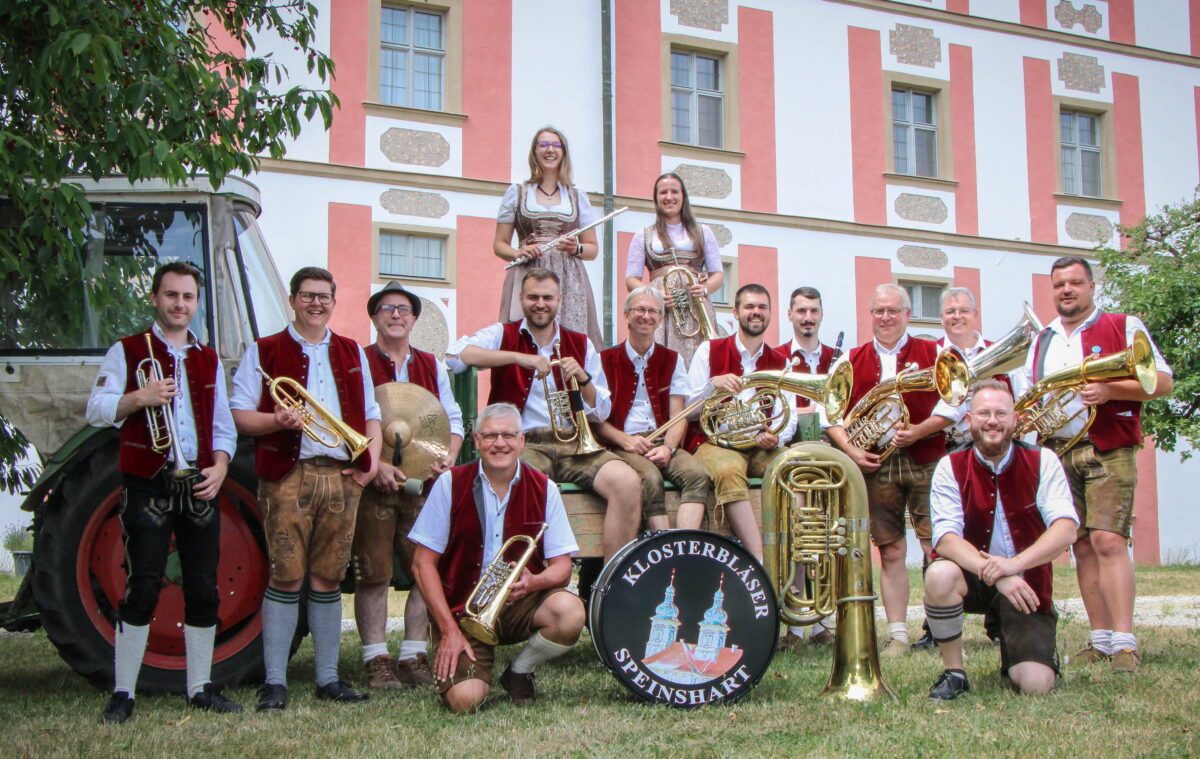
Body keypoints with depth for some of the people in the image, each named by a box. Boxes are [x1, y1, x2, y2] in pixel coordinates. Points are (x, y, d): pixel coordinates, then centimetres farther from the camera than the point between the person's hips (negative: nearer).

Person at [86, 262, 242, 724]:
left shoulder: (209, 360, 18)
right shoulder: (127, 351, 5)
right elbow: (96, 411, -4)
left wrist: (219, 466, -1)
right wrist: (138, 398, -22)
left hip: (200, 487, 4)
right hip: (148, 487, -4)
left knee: (204, 591, 4)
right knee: (142, 588, -6)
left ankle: (200, 688, 14)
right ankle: (123, 693, 2)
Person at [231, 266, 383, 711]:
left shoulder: (352, 354, 20)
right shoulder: (263, 352, 8)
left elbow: (370, 415, 20)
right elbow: (240, 415, 2)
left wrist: (372, 460, 4)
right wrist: (278, 421, -17)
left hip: (342, 475, 3)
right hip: (288, 475, -3)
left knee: (328, 579, 6)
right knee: (286, 577, -6)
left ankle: (328, 678, 13)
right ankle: (274, 682, 0)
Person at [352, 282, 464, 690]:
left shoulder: (432, 366, 18)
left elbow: (453, 419, 16)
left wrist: (449, 457, -3)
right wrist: (374, 464, -17)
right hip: (372, 486, -4)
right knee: (373, 575, -2)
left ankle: (414, 657, 11)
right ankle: (377, 661, 4)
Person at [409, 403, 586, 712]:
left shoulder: (543, 489, 0)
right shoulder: (451, 484, -4)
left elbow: (562, 566, -1)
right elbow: (423, 563, -4)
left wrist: (534, 581, -25)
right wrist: (449, 629, -12)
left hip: (522, 603, 2)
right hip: (463, 608, -2)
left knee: (570, 611, -30)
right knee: (464, 699, -24)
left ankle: (519, 673, 1)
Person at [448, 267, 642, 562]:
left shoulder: (581, 345, 18)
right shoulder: (504, 336, 10)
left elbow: (601, 413, 15)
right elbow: (456, 354, -12)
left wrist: (584, 378, -5)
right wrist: (519, 357, -18)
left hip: (573, 443, 3)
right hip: (523, 443, -3)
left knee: (627, 481, -25)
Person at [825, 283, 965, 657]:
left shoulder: (934, 354, 8)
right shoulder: (851, 360, 13)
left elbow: (953, 404, 0)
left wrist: (918, 431, -14)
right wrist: (850, 450, -5)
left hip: (925, 461, -2)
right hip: (875, 465, 2)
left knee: (936, 549, -7)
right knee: (891, 552, 4)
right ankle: (898, 635, 9)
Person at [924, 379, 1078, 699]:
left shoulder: (1042, 462, -6)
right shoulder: (951, 467, -7)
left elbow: (1066, 530, -18)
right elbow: (945, 538, -19)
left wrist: (1014, 563, -35)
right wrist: (994, 573, -36)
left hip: (1026, 584, 0)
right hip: (973, 577, 0)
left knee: (1036, 684, -18)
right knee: (940, 574, -36)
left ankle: (1011, 650, 21)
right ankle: (953, 672, -13)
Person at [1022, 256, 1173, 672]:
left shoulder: (1123, 327, 3)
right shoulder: (1041, 341, 18)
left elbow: (1163, 381, -3)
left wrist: (1110, 390, -18)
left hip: (1108, 453, -5)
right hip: (1057, 454, 5)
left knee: (1108, 541, -15)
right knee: (1082, 546, 5)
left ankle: (1124, 643, -16)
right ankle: (1101, 638, 10)